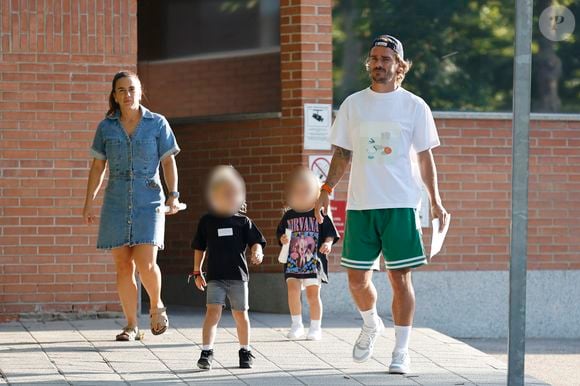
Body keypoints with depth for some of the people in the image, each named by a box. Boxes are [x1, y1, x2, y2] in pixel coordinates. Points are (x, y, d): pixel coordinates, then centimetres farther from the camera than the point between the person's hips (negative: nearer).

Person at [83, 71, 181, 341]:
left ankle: (156, 306, 14)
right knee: (123, 266, 1)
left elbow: (168, 161, 3)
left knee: (146, 263, -15)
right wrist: (89, 203, 7)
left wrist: (173, 194, -8)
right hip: (116, 204, 2)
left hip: (149, 201, -2)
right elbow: (98, 167, 11)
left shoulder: (157, 124, 3)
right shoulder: (106, 127, 7)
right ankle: (132, 326, 8)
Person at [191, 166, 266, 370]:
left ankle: (245, 352, 24)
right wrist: (197, 272, 15)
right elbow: (199, 248, 16)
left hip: (238, 275, 1)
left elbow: (255, 242, 4)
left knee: (240, 314, 8)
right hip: (215, 276, 0)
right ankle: (206, 353, -18)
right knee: (213, 311, -14)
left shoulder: (243, 221, 6)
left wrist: (257, 253, -18)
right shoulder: (207, 221, 9)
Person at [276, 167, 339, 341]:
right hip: (293, 260, 2)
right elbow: (280, 233, 16)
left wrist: (328, 244, -19)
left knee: (313, 294, -1)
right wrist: (282, 239, -6)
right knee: (292, 289, -13)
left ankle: (315, 328, 12)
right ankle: (297, 325, 0)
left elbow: (330, 234, 1)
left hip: (314, 261, -2)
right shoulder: (289, 216, 9)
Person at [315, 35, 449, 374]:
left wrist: (436, 201, 1)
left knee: (400, 277, -4)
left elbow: (425, 156, 6)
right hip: (360, 204, 2)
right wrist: (328, 189, 5)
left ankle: (402, 352, 3)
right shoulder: (353, 104, 9)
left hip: (401, 204, -2)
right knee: (357, 278, 3)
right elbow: (343, 154, 15)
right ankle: (371, 325, 32)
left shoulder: (414, 106, 3)